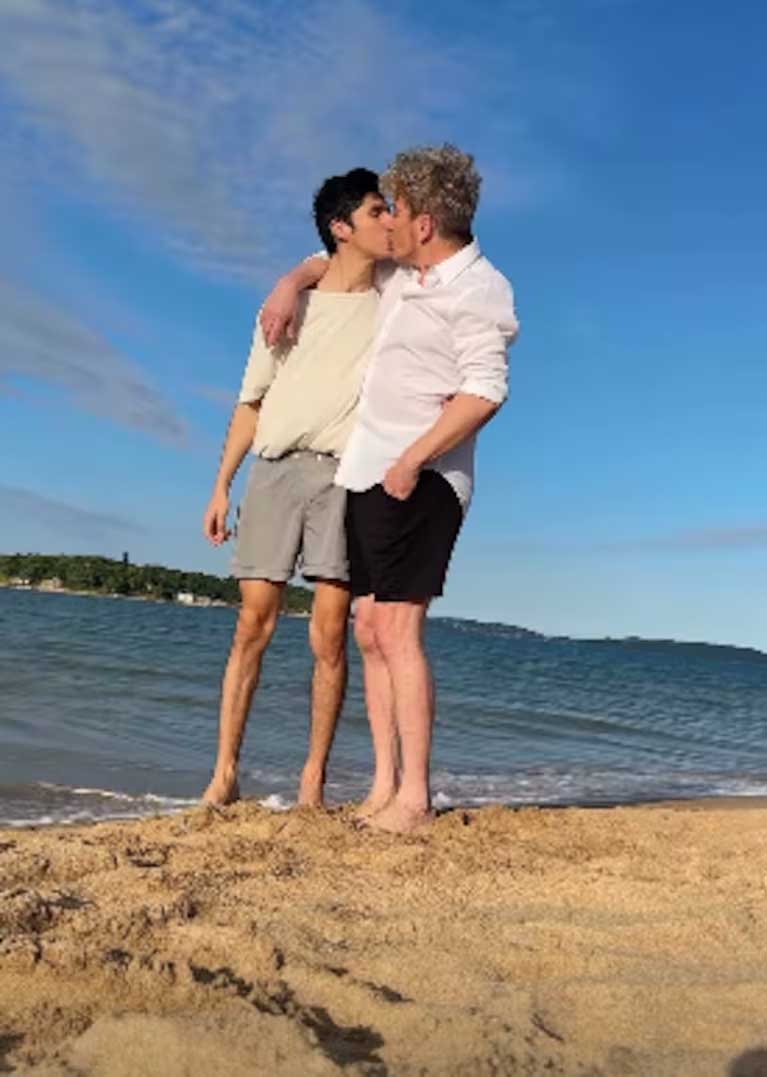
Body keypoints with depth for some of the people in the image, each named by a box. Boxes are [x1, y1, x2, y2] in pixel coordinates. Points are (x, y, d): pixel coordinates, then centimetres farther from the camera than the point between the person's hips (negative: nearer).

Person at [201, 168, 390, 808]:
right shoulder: (290, 306, 15)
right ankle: (225, 772, 3)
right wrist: (221, 486, 7)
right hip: (276, 468, 0)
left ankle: (314, 778, 3)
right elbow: (252, 403, 14)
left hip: (346, 476, 0)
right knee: (253, 624, -4)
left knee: (329, 636, -5)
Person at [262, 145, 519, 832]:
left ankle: (414, 797, -12)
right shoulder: (401, 273, 16)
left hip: (420, 481, -9)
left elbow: (485, 392, -20)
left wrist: (413, 460, -25)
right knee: (370, 632, 5)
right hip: (367, 474, 9)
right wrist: (293, 282, 14)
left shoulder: (478, 291, -10)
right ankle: (384, 787, 9)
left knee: (397, 629, -16)